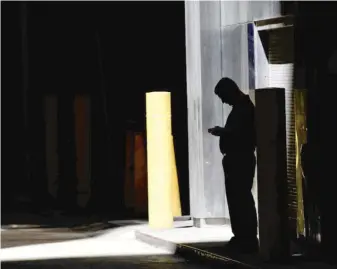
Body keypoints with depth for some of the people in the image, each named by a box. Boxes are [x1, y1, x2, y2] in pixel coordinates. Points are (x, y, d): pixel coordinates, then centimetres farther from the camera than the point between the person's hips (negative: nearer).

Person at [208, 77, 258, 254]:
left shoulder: (244, 108, -15)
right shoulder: (241, 107, 16)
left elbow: (238, 132, -24)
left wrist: (220, 131, -11)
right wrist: (221, 131, 10)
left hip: (241, 159, -11)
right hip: (236, 159, 11)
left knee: (242, 199, -9)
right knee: (236, 198, 13)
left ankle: (248, 241, -9)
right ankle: (241, 238, 18)